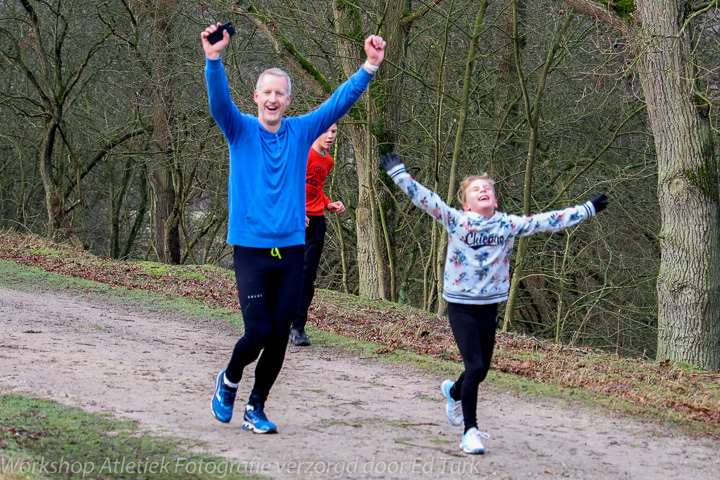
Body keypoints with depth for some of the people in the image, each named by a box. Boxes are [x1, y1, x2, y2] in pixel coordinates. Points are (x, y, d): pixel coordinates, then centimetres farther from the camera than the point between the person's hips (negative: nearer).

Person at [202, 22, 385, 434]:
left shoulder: (301, 132, 7)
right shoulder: (241, 130, -1)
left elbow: (341, 102, 0)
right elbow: (219, 101, -19)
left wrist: (371, 66, -13)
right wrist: (215, 60, -37)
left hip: (291, 251, 3)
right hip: (251, 251, -3)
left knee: (279, 339, 5)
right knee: (258, 332, -10)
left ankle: (256, 409, 21)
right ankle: (228, 382, 20)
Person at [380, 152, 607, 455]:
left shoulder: (509, 225, 3)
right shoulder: (456, 221, -7)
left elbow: (548, 221, 8)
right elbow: (424, 198, -13)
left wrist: (587, 209, 11)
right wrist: (398, 173, -21)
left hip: (489, 308, 4)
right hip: (460, 307, -4)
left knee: (481, 370, 13)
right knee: (474, 367, -14)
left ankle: (453, 392, 49)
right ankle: (470, 431, -3)